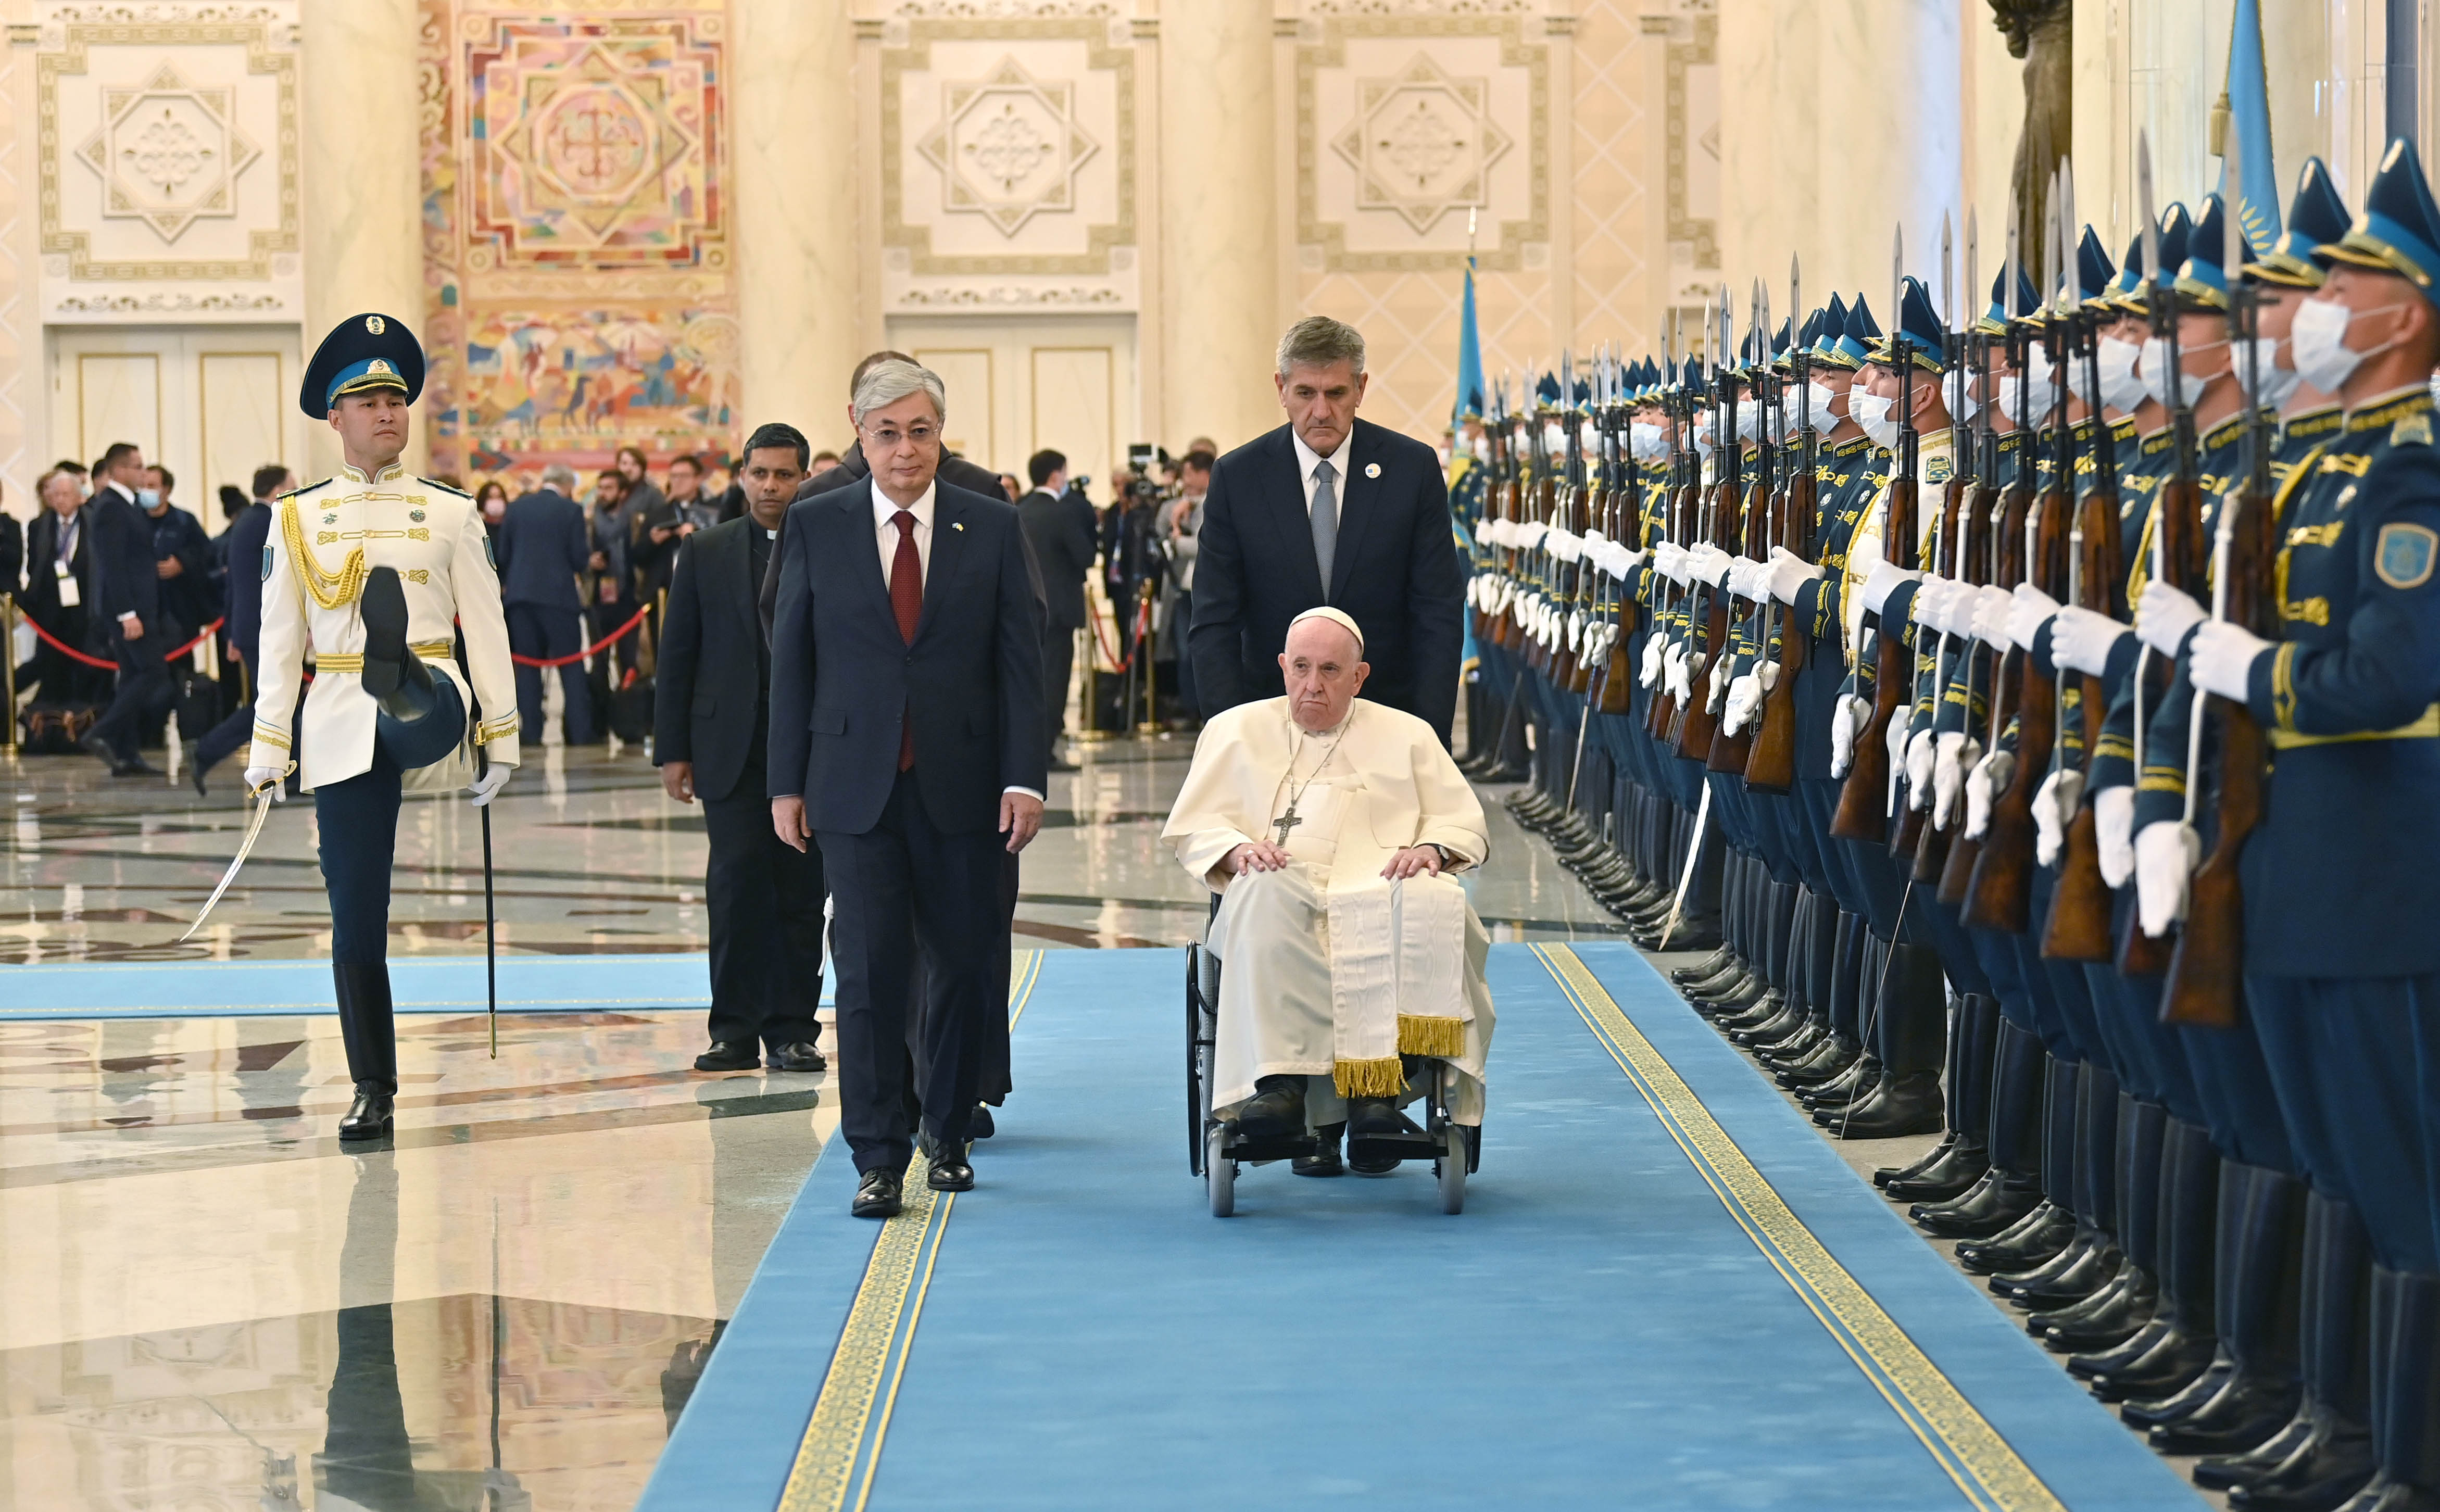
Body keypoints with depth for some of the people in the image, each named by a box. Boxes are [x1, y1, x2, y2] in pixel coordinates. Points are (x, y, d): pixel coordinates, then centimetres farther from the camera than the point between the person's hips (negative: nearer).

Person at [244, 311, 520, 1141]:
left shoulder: (450, 514, 9)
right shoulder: (297, 520, 11)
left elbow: (487, 628, 8)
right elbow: (278, 642, 9)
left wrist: (499, 734, 2)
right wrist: (269, 748, 4)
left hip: (432, 707, -1)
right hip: (339, 725, 2)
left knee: (386, 583, -35)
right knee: (355, 916, 0)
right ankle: (373, 1090, 8)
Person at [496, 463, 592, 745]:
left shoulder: (516, 508, 7)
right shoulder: (570, 510, -5)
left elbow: (502, 553, 9)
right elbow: (580, 556, -7)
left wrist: (506, 584, 23)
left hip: (520, 594, 3)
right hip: (558, 594, -3)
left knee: (528, 665, 6)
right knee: (571, 666, 2)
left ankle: (532, 729, 2)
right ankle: (580, 732, -2)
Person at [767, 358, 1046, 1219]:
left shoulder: (992, 528, 4)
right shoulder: (815, 527, 4)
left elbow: (1021, 661, 2)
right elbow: (791, 660, 6)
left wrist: (1024, 779, -6)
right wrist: (787, 783, 2)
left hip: (961, 786, 1)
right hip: (856, 785, -1)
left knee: (963, 967, 6)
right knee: (868, 970, -5)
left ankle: (948, 1135, 22)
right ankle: (878, 1157, -2)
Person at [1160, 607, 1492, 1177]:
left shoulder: (1407, 735, 25)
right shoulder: (1237, 730, 23)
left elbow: (1466, 824, 18)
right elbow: (1192, 825, 15)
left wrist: (1431, 849, -6)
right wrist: (1237, 850, -8)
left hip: (1381, 888, 0)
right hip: (1285, 886, 0)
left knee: (1433, 902, -37)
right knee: (1265, 896, -39)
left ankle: (1380, 1086, -40)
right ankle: (1280, 1081, -47)